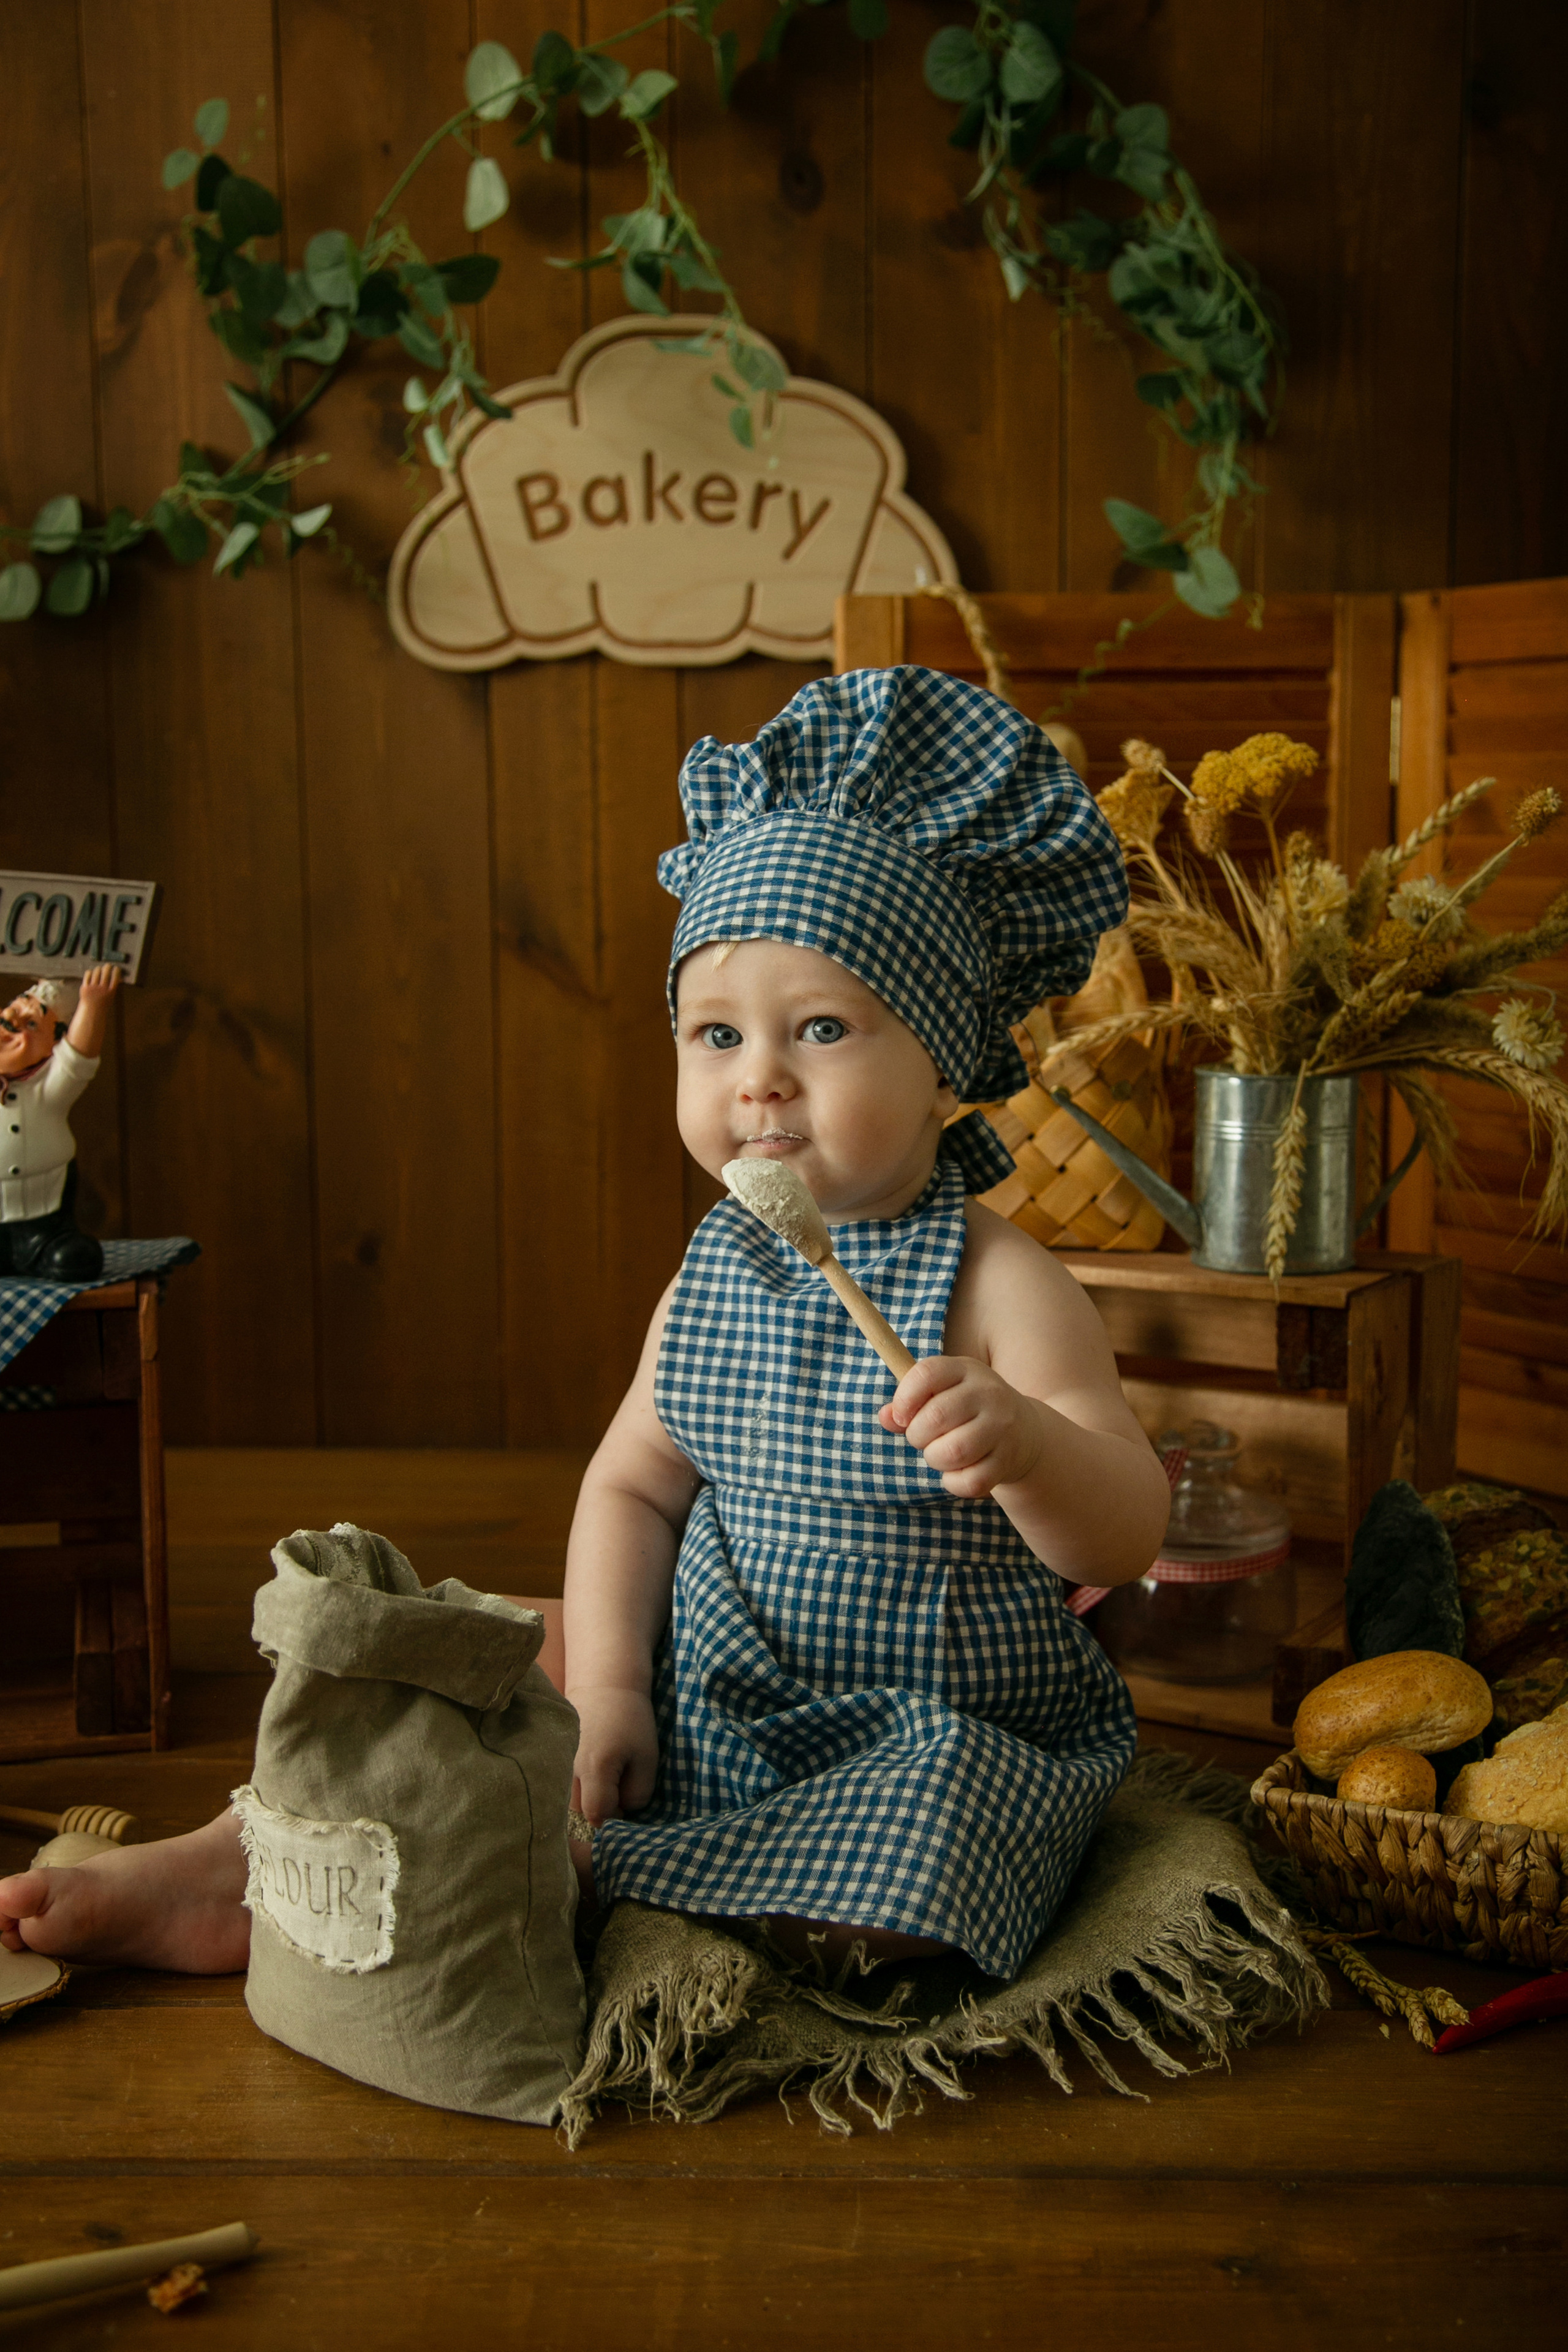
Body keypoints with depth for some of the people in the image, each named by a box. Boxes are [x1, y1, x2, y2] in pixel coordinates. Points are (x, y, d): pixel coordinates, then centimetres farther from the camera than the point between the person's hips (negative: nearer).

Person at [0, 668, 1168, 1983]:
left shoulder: (996, 1286, -15)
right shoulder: (712, 1275, 3)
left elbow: (1127, 1541, -19)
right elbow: (635, 1484, 9)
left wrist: (1025, 1447, -43)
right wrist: (604, 1687, -7)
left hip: (952, 1742, -6)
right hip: (706, 1716, 6)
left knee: (868, 1916, -32)